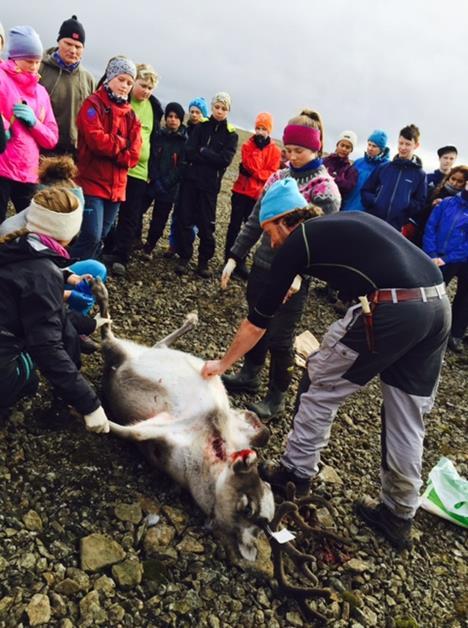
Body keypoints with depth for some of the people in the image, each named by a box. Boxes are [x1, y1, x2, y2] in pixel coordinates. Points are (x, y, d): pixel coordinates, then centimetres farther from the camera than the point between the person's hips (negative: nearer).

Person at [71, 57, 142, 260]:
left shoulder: (130, 114, 15)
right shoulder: (93, 104, -2)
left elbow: (134, 154, 3)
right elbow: (97, 140, -18)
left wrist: (110, 148, -11)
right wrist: (121, 144, -4)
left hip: (116, 186, 6)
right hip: (92, 181, -6)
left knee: (100, 238, 10)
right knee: (91, 236, -15)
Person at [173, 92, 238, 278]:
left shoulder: (231, 134, 3)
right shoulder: (201, 126, 6)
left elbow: (225, 159, -11)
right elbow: (189, 151, -5)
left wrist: (202, 152, -10)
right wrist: (210, 157, -14)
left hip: (210, 184, -1)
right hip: (190, 179, 1)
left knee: (206, 224, 1)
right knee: (185, 219, 1)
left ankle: (204, 261, 13)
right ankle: (184, 257, 13)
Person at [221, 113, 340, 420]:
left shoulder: (325, 190, -9)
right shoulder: (279, 177, 8)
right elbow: (255, 221, 11)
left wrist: (299, 272, -33)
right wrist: (235, 257, 6)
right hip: (262, 265, 6)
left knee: (280, 337, 1)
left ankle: (277, 397, 18)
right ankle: (249, 376, 35)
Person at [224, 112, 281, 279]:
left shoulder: (275, 151, 1)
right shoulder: (247, 145, 1)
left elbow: (271, 174, -8)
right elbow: (251, 166, -13)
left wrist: (253, 171, -16)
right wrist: (258, 149, -15)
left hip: (259, 195, 0)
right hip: (241, 191, 0)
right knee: (235, 225, 2)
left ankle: (240, 261, 11)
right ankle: (229, 258, 10)